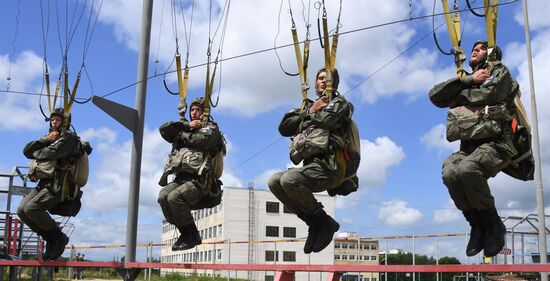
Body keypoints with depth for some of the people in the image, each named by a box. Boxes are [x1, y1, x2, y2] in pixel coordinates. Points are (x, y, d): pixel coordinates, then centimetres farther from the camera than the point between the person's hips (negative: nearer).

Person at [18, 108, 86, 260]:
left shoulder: (68, 138, -3)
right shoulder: (50, 138, 22)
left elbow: (52, 153, -19)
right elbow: (26, 151, 10)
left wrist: (35, 153, 2)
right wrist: (45, 139, -5)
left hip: (58, 186, -8)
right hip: (44, 184, 9)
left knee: (31, 208, -24)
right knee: (21, 210, -4)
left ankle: (59, 238, -8)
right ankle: (51, 239, 5)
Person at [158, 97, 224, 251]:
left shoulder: (211, 127, 8)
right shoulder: (185, 129, 26)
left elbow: (204, 140, -15)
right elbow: (164, 129, 10)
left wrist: (182, 134, -2)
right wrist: (186, 125, 1)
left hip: (200, 180, -6)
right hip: (181, 177, 6)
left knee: (174, 197, -28)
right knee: (163, 196, -20)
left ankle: (192, 236, -11)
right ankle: (185, 233, -6)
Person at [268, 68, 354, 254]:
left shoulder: (339, 103, 10)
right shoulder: (311, 105, 28)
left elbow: (328, 119, -15)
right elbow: (284, 128, 16)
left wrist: (310, 114, 6)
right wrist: (309, 111, 7)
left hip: (329, 165, -7)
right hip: (311, 166, 7)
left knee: (289, 179, -29)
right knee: (274, 182, -9)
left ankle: (325, 222, -12)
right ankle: (315, 224, -6)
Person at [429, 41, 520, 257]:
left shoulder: (499, 71, 14)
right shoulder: (466, 81, 28)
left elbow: (489, 94, -9)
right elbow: (434, 95, 10)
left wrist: (459, 95, 7)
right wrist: (468, 80, 2)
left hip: (495, 143, -4)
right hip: (467, 146, 4)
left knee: (466, 170, -34)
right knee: (449, 173, -28)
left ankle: (494, 225, -14)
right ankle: (478, 226, -12)